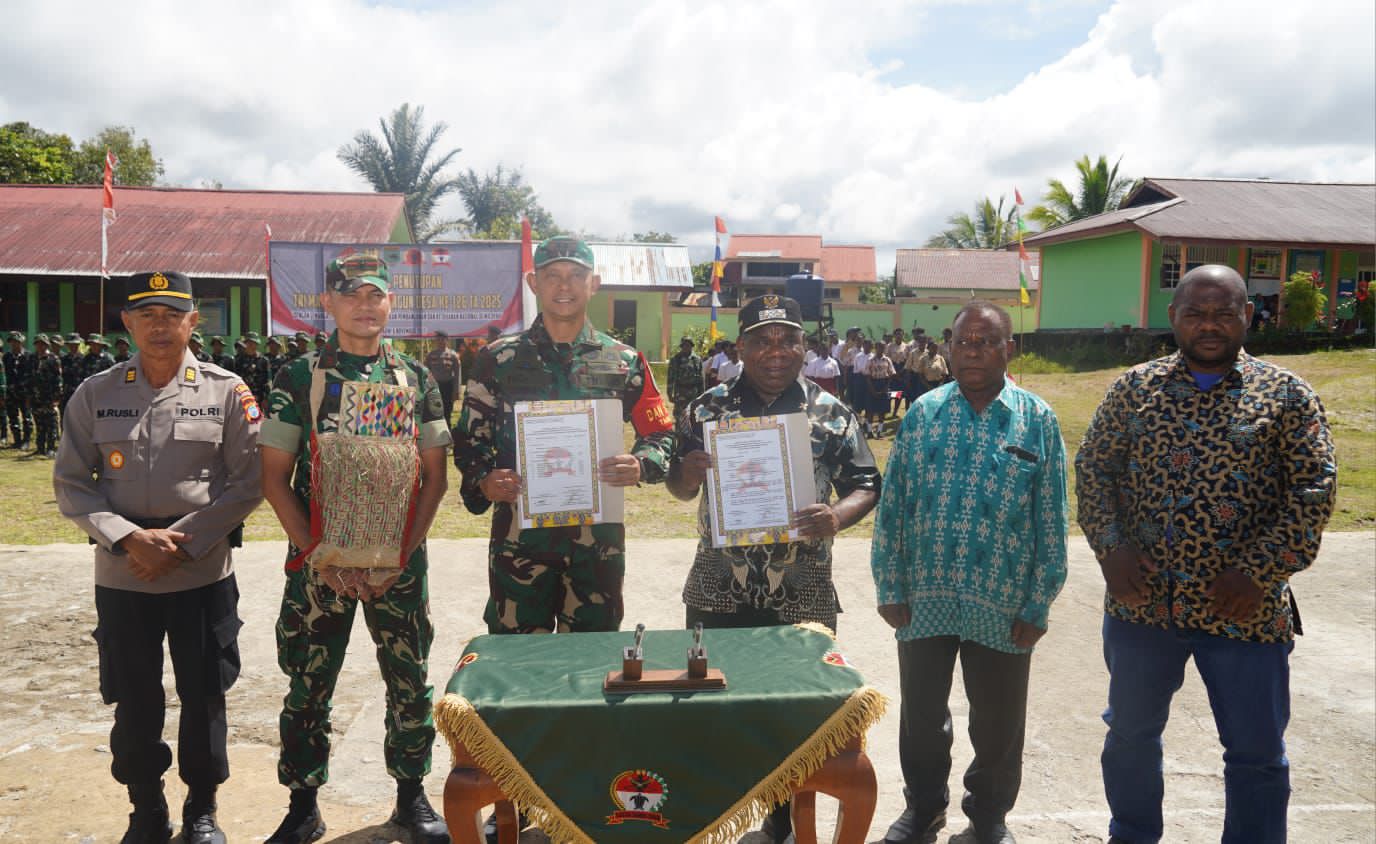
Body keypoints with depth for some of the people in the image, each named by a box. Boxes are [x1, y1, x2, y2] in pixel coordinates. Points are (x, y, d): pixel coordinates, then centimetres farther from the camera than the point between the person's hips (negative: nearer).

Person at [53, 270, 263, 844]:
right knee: (134, 701, 12)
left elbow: (248, 482, -4)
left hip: (203, 574, -1)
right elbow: (70, 484, 2)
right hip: (120, 576, 2)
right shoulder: (95, 394, 1)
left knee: (204, 696, 9)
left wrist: (181, 540, -11)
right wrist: (128, 537, -13)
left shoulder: (226, 392, -4)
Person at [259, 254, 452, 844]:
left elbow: (434, 475, 5)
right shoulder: (299, 379, 0)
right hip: (319, 566, -1)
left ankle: (411, 795, 26)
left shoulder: (417, 380, 4)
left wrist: (402, 554, -5)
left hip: (400, 567, 1)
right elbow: (274, 478, -2)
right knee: (307, 688, 7)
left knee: (411, 684, 8)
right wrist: (319, 555, -9)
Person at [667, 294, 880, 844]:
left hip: (802, 597, 0)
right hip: (718, 592, 1)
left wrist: (838, 516, -17)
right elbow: (678, 488, 9)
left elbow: (865, 485, 4)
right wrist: (688, 474, -15)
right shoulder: (705, 409, 3)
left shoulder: (831, 414, 1)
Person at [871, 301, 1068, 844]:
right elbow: (892, 508, 1)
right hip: (924, 599, 1)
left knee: (998, 721, 14)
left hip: (1002, 605, -1)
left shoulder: (1037, 420, -2)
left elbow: (1051, 521, -2)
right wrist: (890, 587, -1)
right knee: (921, 714, 15)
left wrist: (1038, 606, -4)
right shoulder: (922, 413, 1)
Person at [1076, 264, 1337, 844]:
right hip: (1142, 599, 2)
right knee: (1131, 731, 18)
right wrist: (1110, 546, -9)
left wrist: (1259, 572, -16)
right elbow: (1092, 468, 5)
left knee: (1257, 753, 10)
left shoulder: (1285, 395, -2)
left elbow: (1314, 492, -6)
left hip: (1245, 609, -2)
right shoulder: (1133, 388, 3)